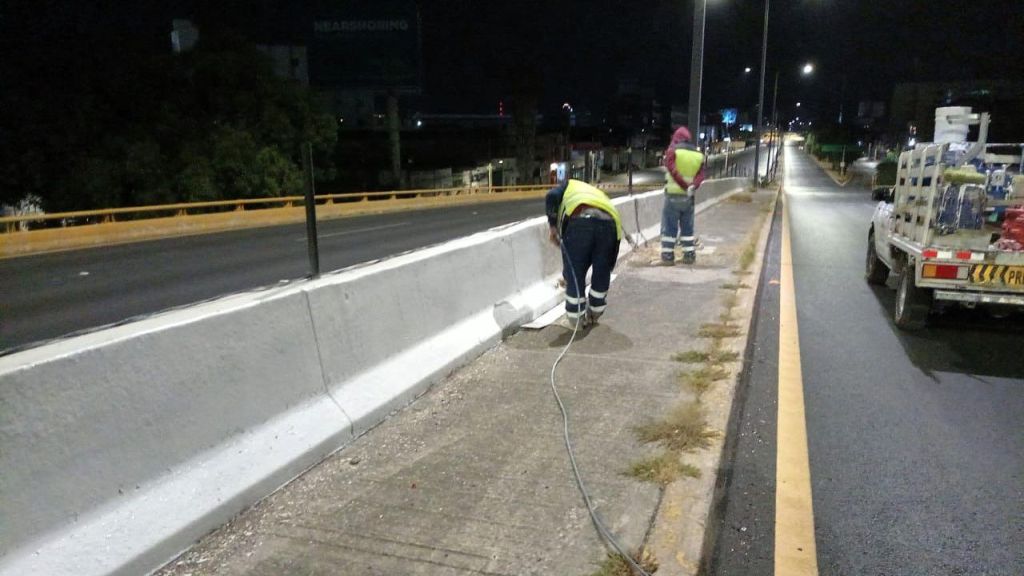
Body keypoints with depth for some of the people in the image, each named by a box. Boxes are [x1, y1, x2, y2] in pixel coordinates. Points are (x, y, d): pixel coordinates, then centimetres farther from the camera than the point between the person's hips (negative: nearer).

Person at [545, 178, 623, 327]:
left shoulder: (569, 186, 36)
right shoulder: (600, 195, 44)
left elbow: (552, 197, 10)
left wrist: (552, 226, 17)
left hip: (579, 220, -4)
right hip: (609, 222, 4)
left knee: (574, 272, 11)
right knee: (602, 273, 22)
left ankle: (574, 318, 20)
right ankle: (594, 314, 35)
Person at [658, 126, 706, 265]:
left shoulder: (672, 151, -5)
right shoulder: (698, 154, 10)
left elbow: (673, 170, -18)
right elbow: (700, 175, -2)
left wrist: (685, 186, -17)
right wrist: (692, 187, -15)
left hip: (673, 195, -4)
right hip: (688, 197, 4)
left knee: (669, 227, 0)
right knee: (687, 227, 14)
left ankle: (667, 257, -1)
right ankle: (689, 256, 15)